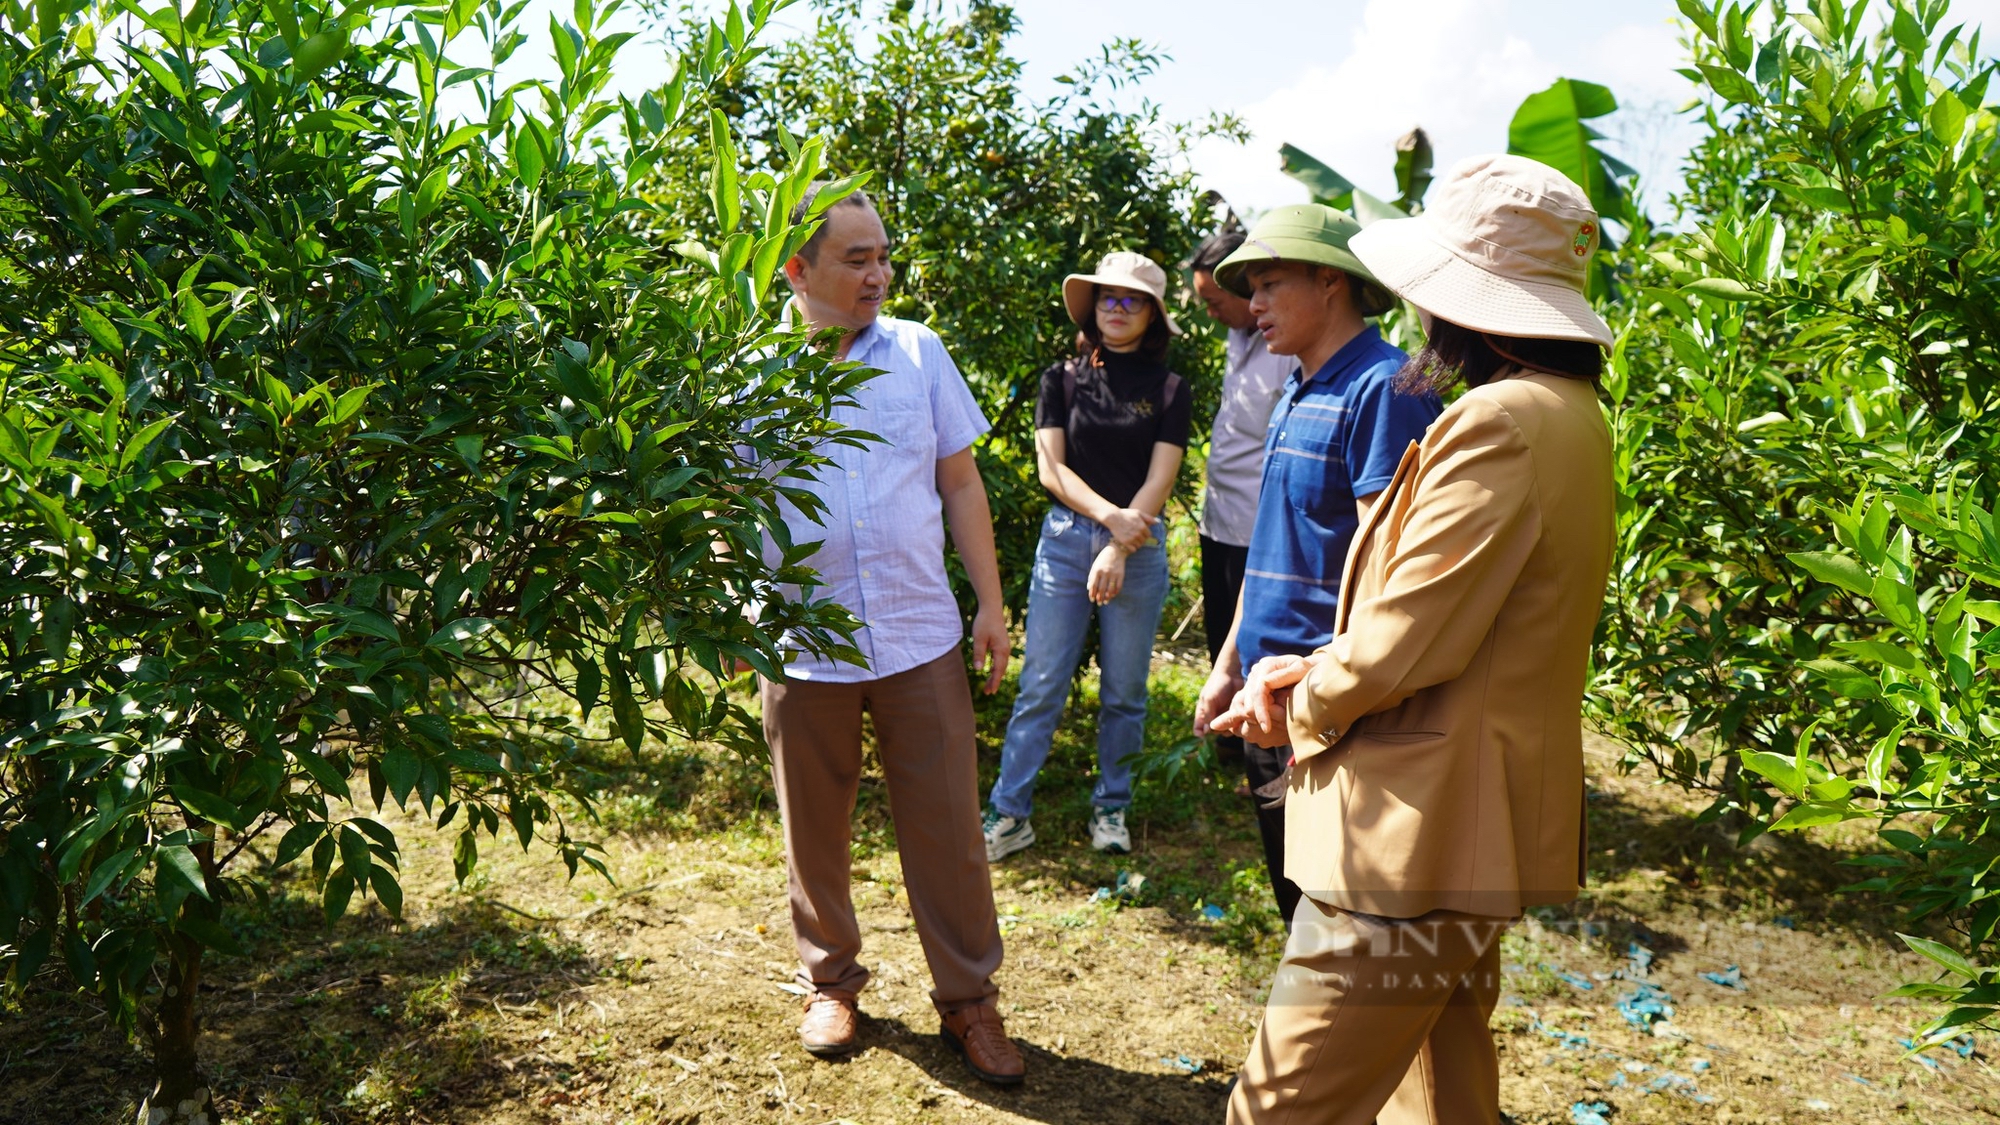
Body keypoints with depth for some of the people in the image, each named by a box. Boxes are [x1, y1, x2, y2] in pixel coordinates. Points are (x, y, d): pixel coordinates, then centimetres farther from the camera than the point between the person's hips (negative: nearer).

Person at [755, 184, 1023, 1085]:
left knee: (947, 830, 5)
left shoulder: (919, 352, 3)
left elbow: (960, 482, 7)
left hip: (922, 638, 1)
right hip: (803, 646, 0)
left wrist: (990, 603, 4)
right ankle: (831, 982, 36)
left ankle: (967, 999, 23)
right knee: (815, 832, 14)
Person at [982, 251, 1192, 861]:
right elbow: (1051, 468, -1)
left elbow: (1159, 479, -3)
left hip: (1138, 548, 0)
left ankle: (1111, 809, 22)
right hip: (1066, 539, 0)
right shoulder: (1062, 380, 6)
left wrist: (1119, 549, -13)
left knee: (1123, 692, 7)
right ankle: (1009, 813, 7)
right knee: (1040, 685, -1)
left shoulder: (1168, 389, 4)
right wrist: (1109, 515, -15)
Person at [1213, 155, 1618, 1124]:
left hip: (1415, 847, -11)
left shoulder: (1501, 420, -21)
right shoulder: (1566, 410, 13)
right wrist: (1318, 666, 3)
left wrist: (1303, 707, -4)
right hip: (1474, 831, 11)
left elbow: (1406, 642, -24)